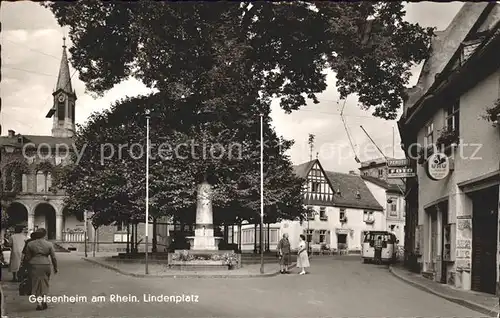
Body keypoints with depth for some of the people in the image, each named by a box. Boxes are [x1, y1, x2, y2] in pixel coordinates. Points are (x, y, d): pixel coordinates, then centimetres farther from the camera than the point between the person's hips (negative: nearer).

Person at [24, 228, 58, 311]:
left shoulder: (30, 244, -1)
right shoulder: (49, 244, -1)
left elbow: (27, 257, 2)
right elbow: (53, 258, 1)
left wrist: (28, 265, 16)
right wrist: (55, 268, 11)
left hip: (34, 266, -1)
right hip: (46, 265, 1)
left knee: (36, 284, 5)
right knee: (44, 284, 16)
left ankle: (39, 304, -2)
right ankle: (44, 301, 14)